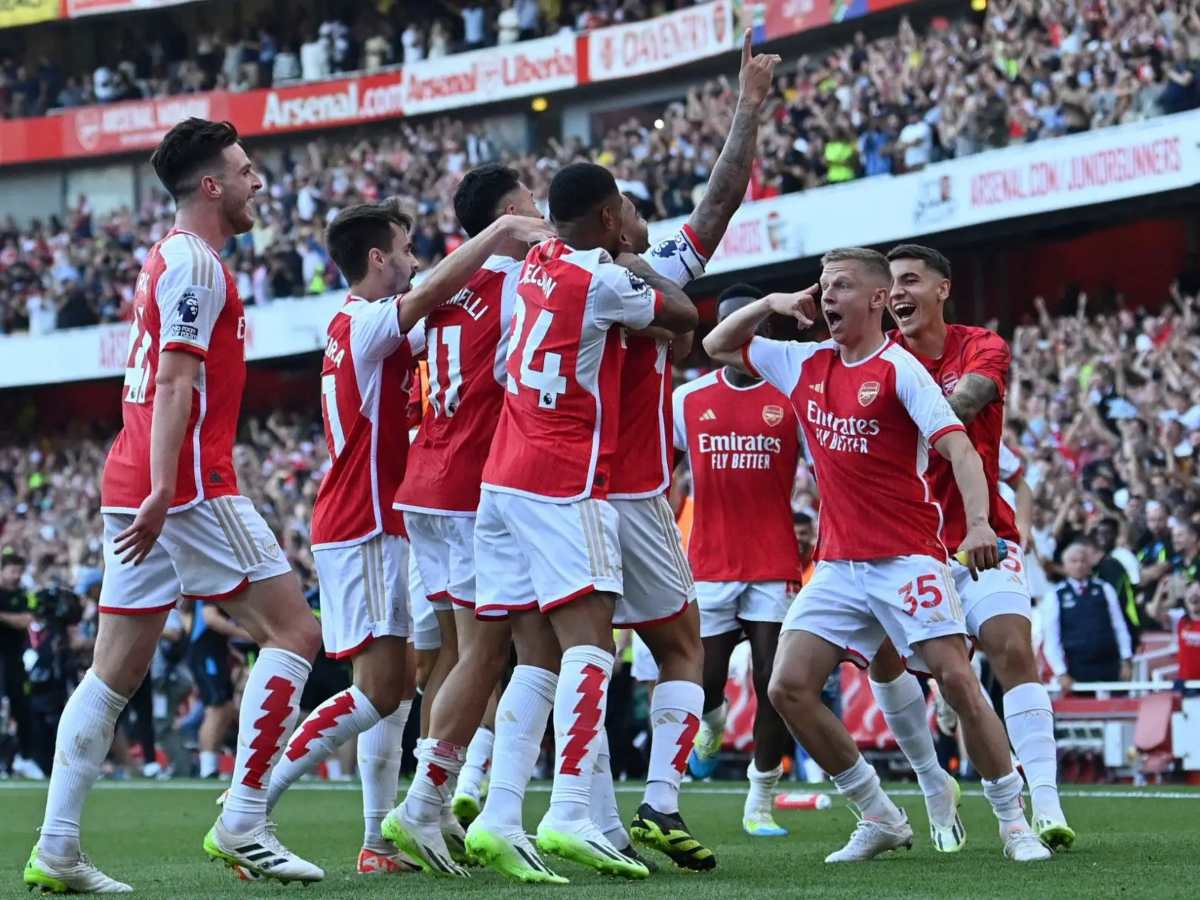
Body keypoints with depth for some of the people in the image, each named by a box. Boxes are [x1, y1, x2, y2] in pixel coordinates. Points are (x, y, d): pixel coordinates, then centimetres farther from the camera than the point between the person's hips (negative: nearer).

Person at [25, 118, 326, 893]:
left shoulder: (171, 259, 22)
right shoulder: (195, 264, -9)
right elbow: (175, 381, -17)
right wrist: (162, 489, -23)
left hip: (136, 489, 10)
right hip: (190, 485, -10)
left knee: (116, 673, 7)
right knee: (294, 632, -5)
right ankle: (243, 824, -9)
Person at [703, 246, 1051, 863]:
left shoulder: (900, 368, -7)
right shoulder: (805, 363, 11)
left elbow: (957, 446, -17)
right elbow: (718, 346, 23)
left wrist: (978, 521, -33)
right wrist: (770, 303, 6)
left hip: (908, 557, -6)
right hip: (837, 564, 6)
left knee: (956, 679, -14)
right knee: (787, 688, -6)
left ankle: (1014, 823, -1)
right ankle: (880, 819, 6)